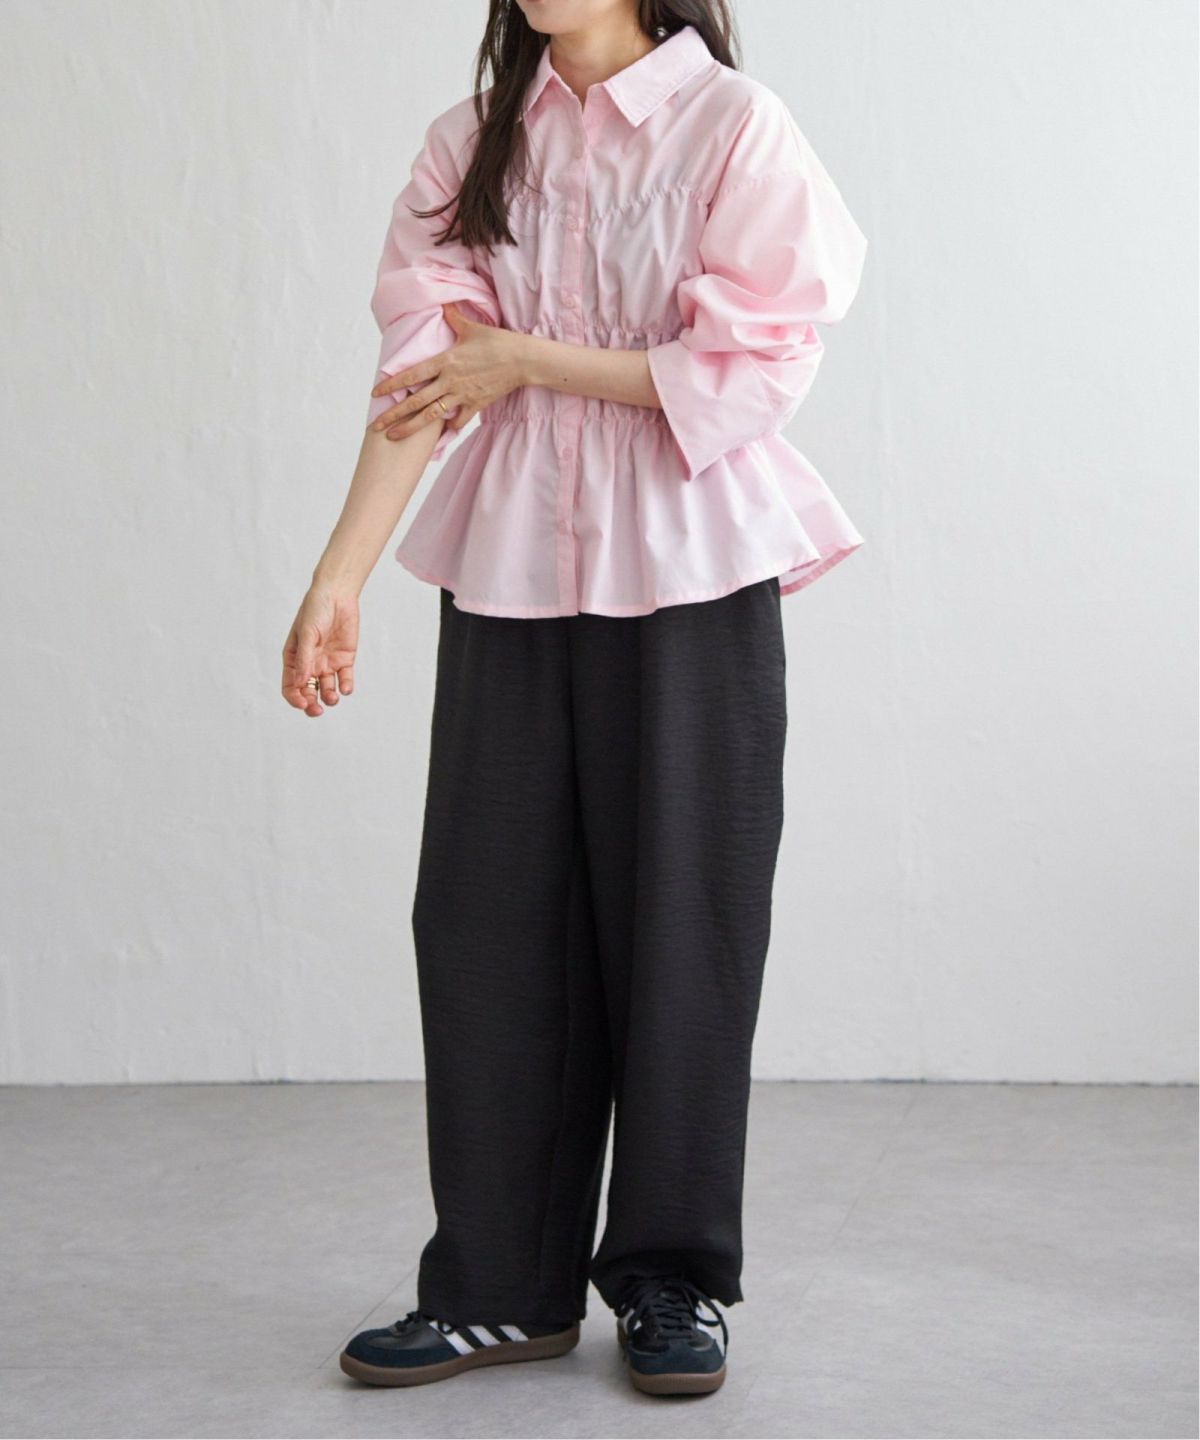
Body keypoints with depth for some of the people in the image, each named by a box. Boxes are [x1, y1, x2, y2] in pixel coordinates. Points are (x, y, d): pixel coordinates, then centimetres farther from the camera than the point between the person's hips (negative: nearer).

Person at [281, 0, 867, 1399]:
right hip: (512, 572, 4)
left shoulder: (734, 127, -3)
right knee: (489, 919, 3)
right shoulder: (471, 144, 9)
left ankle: (673, 1281, 16)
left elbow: (753, 367, -10)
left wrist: (530, 359, -10)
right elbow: (422, 373, 0)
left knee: (678, 918, 2)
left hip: (691, 577, -3)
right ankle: (501, 1287, 15)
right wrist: (338, 575, -9)